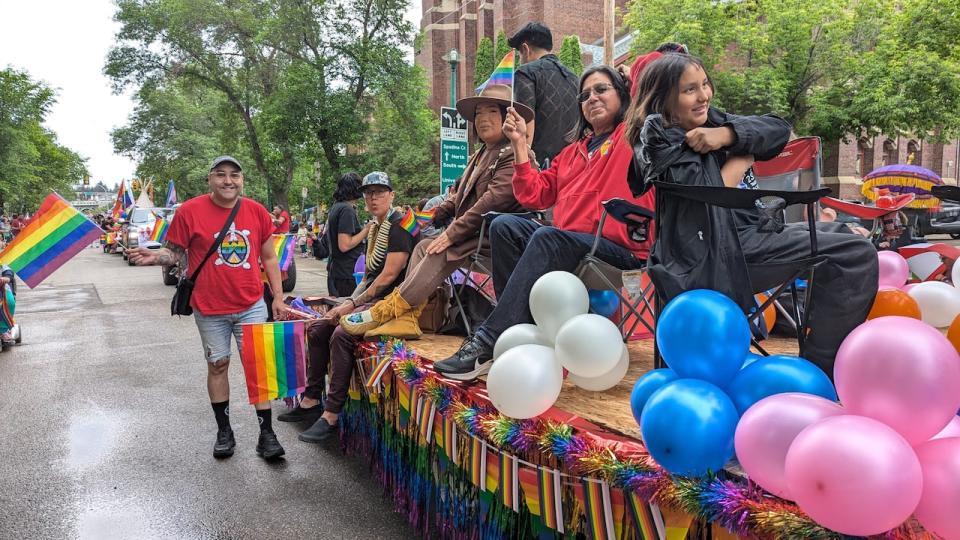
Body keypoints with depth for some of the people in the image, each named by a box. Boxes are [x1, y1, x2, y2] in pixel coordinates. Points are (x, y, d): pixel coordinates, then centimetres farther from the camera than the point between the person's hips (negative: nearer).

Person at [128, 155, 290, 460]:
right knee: (217, 365, 11)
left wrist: (278, 297, 7)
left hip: (252, 305, 1)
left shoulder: (257, 212, 1)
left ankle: (267, 434, 9)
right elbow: (175, 253, 1)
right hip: (210, 309, -1)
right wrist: (155, 257, -21)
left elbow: (269, 258, 9)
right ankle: (224, 431, 26)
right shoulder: (190, 211, -6)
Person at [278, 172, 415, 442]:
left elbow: (389, 275, -17)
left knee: (342, 334, -29)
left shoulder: (399, 225, -11)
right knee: (317, 328, 6)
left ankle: (331, 415, -24)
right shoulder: (375, 228, 18)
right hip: (369, 298, 10)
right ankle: (311, 400, 13)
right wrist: (348, 303, 3)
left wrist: (353, 304, -14)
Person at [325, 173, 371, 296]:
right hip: (346, 273, -10)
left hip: (334, 271, 10)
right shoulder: (347, 209, -17)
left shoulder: (335, 207, 12)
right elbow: (344, 245, -23)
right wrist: (366, 230, -14)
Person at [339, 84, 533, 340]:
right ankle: (407, 319, -16)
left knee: (440, 253, -26)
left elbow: (495, 199, -22)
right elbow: (462, 194, 25)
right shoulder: (479, 156, 22)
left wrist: (453, 232, -22)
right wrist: (446, 207, 1)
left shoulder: (513, 154, -11)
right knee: (424, 246, -5)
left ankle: (386, 311, -22)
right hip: (476, 232, 10)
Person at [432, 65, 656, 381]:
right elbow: (534, 196, 18)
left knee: (547, 237, -32)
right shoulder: (572, 151, 26)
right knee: (505, 226, -11)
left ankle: (488, 344, -32)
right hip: (569, 244, 7)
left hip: (622, 250, -7)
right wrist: (520, 144, 14)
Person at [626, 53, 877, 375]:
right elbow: (708, 192, -23)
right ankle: (820, 370, -6)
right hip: (718, 253, -10)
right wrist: (743, 155, -5)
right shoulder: (658, 138, -10)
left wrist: (728, 134, -14)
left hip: (747, 231, 10)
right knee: (857, 254, -11)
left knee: (841, 233, 25)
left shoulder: (710, 120, 14)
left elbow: (779, 129, 3)